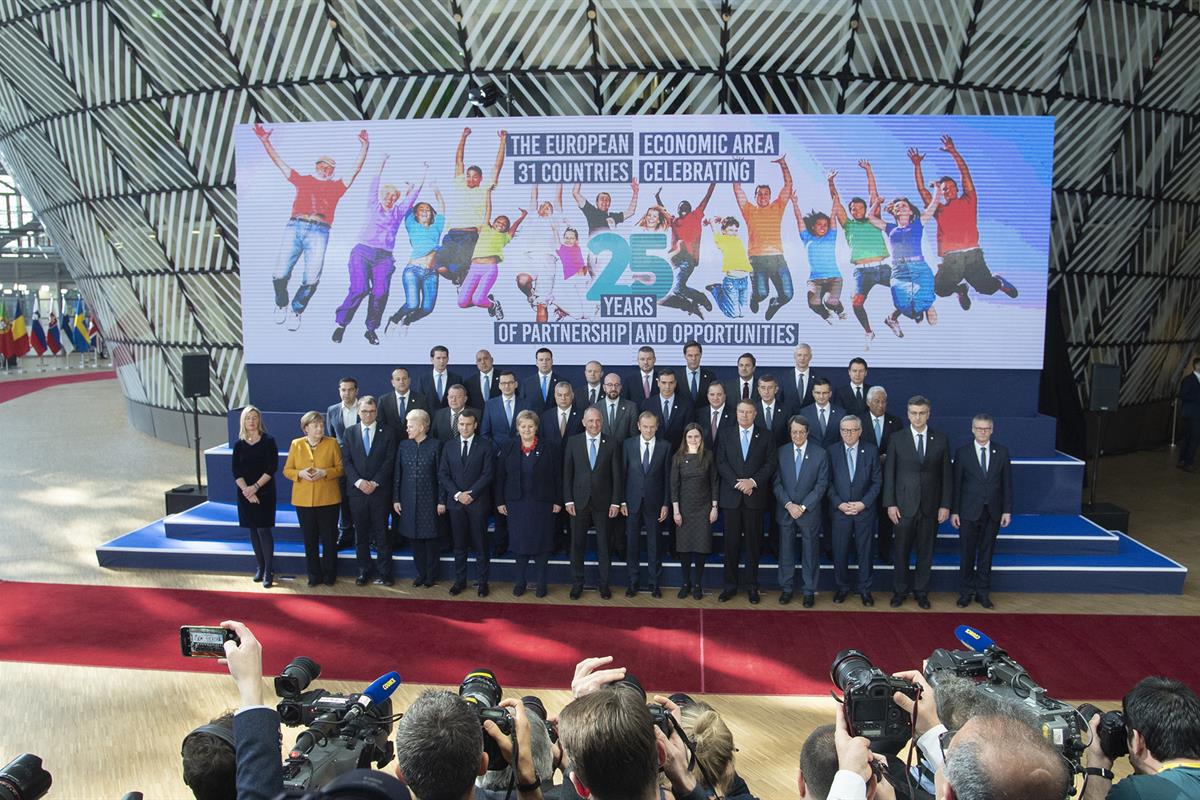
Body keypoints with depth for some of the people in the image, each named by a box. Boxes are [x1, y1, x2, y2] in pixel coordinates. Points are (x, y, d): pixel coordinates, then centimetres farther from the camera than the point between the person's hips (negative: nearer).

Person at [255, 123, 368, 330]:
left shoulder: (336, 186, 22)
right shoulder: (302, 180, 24)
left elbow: (356, 169, 19)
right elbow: (279, 162, 29)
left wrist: (364, 147, 12)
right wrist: (265, 142, 26)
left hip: (319, 232, -1)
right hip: (295, 227, 1)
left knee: (311, 279, -14)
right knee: (280, 274, -11)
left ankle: (296, 310, 10)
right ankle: (281, 304, 17)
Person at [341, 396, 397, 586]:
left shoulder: (386, 433, 1)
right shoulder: (350, 432, 7)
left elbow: (389, 461, -3)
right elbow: (346, 461, 1)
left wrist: (375, 483, -13)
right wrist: (358, 481, -12)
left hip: (380, 491, -2)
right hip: (357, 490, 2)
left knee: (381, 533, 2)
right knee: (361, 533, 8)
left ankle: (384, 573, 9)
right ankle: (363, 570, 18)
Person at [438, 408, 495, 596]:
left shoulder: (485, 445, -1)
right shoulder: (449, 446, 8)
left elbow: (488, 473, -7)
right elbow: (443, 474, 5)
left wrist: (471, 494, -13)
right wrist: (457, 494, -7)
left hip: (478, 502, -2)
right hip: (455, 502, 3)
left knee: (480, 544, 3)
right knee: (459, 544, 8)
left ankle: (482, 581, 12)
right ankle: (460, 580, 18)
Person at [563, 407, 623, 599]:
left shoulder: (611, 443, -1)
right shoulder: (573, 442, 1)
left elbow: (617, 475, 0)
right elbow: (567, 473, 2)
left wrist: (616, 502, -4)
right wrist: (568, 500, -3)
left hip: (603, 502, 0)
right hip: (579, 502, 1)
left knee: (604, 545, 8)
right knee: (577, 545, 7)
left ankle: (604, 584, 21)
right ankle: (577, 584, 20)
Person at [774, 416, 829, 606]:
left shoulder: (820, 453, -4)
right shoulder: (781, 452, 1)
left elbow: (822, 484, -6)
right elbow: (777, 482, 0)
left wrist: (803, 506, -13)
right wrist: (788, 504, -13)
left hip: (809, 511, -1)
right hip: (785, 510, 2)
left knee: (810, 553, 7)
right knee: (786, 551, 9)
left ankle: (809, 590, 19)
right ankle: (787, 588, 22)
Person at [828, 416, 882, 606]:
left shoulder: (871, 451, -1)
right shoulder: (832, 452, -1)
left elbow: (877, 481, -1)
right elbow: (828, 482, 0)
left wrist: (863, 503, -10)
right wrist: (839, 504, -11)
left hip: (865, 510, 0)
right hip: (839, 510, 0)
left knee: (865, 552, 8)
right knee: (840, 552, 6)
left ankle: (865, 589, 21)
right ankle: (841, 587, 22)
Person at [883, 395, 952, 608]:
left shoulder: (940, 439, 2)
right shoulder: (897, 440, 0)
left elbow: (946, 474, 3)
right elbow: (889, 474, 0)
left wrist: (945, 505, -1)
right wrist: (890, 504, -6)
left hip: (931, 506, 1)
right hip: (904, 505, -1)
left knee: (926, 551, 9)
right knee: (901, 551, 6)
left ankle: (921, 591, 23)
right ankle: (900, 591, 20)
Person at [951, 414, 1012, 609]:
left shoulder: (1002, 452, 3)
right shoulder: (962, 452, -2)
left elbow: (1007, 483, 4)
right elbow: (956, 484, -2)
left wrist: (1007, 510, 0)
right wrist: (954, 511, -5)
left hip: (993, 512, 1)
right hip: (969, 512, -1)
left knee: (986, 553, 9)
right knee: (967, 554, 5)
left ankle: (983, 592, 20)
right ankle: (966, 592, 17)